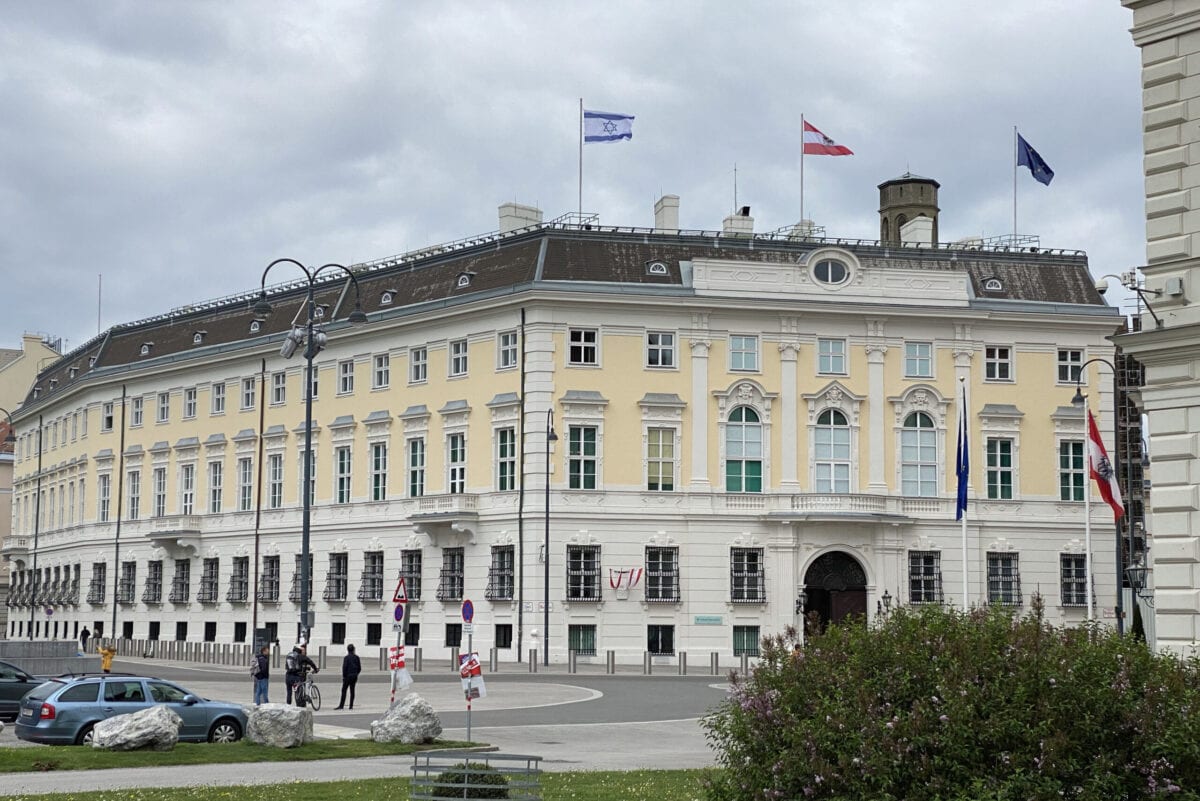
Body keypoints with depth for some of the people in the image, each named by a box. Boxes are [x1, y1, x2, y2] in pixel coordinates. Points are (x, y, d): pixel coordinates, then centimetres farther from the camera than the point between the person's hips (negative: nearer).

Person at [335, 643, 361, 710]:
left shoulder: (346, 658, -10)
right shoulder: (356, 657, 5)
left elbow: (344, 667, -13)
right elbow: (359, 668, 8)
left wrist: (344, 676, -5)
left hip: (348, 676, -5)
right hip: (354, 676, 5)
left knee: (344, 690, -2)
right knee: (352, 690, 9)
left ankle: (341, 705, -5)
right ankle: (351, 706, 8)